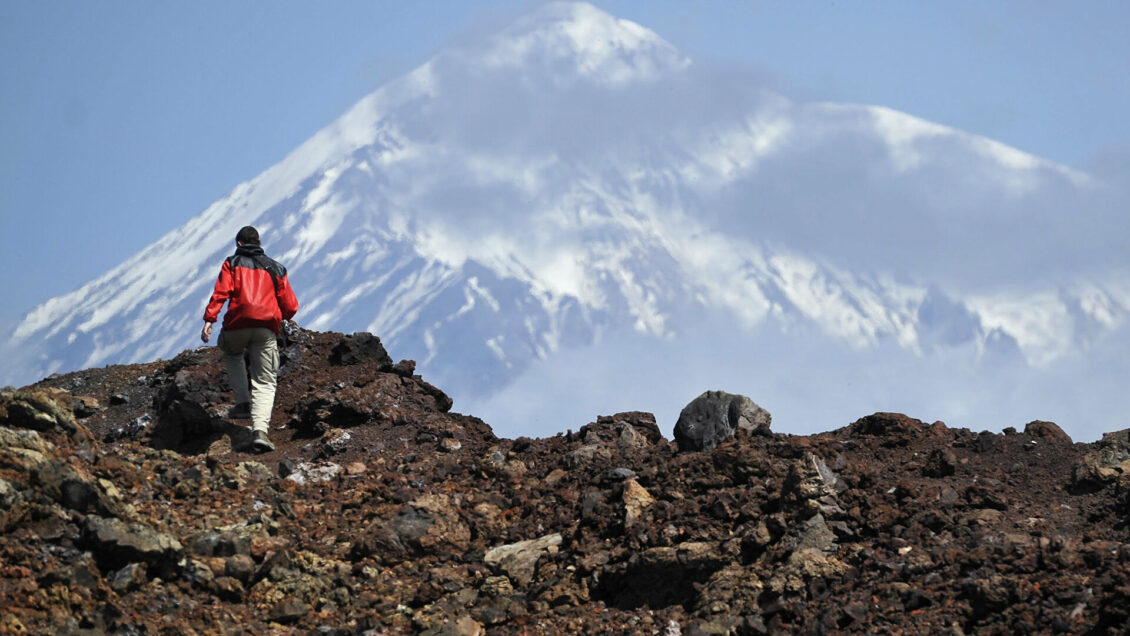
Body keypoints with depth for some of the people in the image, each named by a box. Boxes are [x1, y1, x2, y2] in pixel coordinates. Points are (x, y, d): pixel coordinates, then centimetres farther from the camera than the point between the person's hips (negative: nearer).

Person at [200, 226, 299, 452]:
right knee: (265, 382, 3)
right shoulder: (275, 268, 23)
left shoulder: (232, 263, 15)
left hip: (237, 324, -1)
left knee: (231, 353, 34)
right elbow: (291, 306, 17)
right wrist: (282, 318, 39)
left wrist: (209, 319, -9)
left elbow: (221, 292, -3)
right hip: (267, 329, 1)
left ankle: (243, 401, 15)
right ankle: (260, 429, -21)